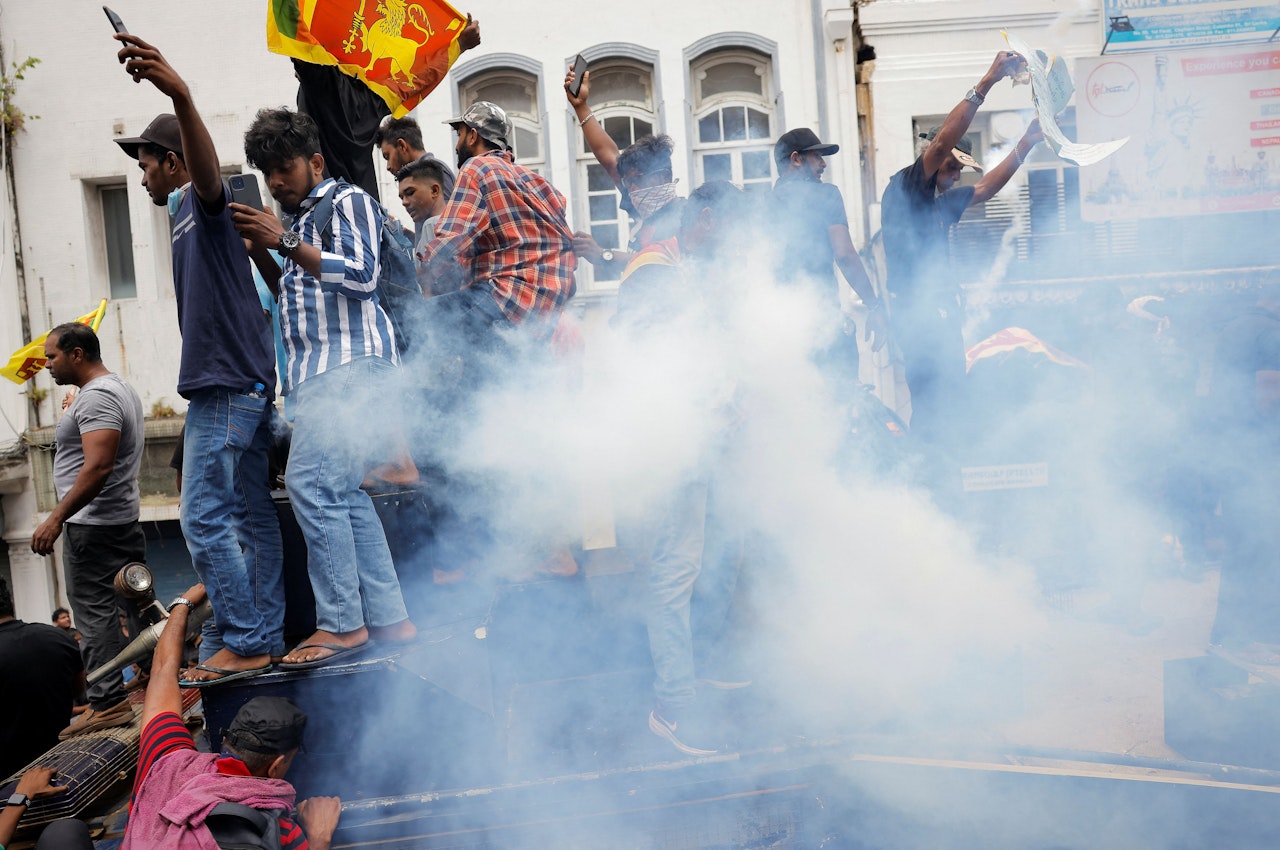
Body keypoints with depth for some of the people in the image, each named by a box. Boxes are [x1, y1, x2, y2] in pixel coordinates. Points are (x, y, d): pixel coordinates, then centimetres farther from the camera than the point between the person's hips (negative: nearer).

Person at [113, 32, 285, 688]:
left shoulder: (200, 200, -4)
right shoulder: (193, 215, 26)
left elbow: (208, 170, -30)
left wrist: (180, 95, -48)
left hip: (225, 384, -10)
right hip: (245, 382, 10)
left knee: (204, 517, -9)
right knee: (253, 516, 8)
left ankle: (241, 643, -5)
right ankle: (266, 641, 13)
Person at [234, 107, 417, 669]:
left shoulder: (347, 201, 3)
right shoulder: (296, 222, 29)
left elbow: (362, 274, -13)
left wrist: (284, 243, -15)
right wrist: (263, 252, 19)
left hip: (354, 364, -9)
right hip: (316, 372, 9)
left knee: (310, 483, -19)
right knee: (343, 495, 3)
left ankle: (342, 624, -14)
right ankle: (390, 620, 6)